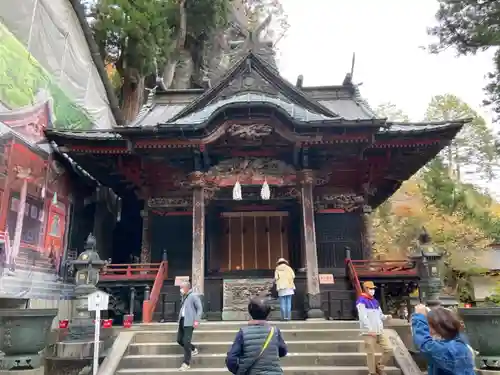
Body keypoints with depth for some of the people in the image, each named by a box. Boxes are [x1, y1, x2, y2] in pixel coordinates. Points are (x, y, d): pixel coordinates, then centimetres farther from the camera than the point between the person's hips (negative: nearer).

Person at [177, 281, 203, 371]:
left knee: (186, 342, -9)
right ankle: (193, 349, 34)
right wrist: (180, 319, 19)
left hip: (189, 322, -9)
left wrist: (197, 320, -20)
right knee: (179, 340, 12)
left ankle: (186, 363, 2)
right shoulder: (184, 297, 14)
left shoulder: (193, 296, -10)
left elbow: (200, 308, -13)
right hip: (182, 321, 9)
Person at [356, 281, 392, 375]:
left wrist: (386, 317, 0)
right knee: (371, 353, -2)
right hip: (368, 332, -7)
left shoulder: (375, 301, 18)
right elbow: (363, 317, -14)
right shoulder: (361, 301, -7)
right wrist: (370, 330, -19)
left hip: (379, 331, 7)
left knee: (388, 349, 3)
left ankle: (379, 367, 21)